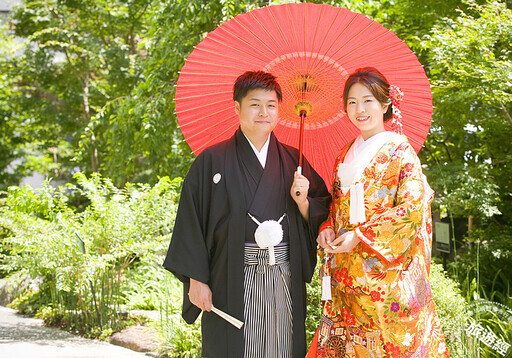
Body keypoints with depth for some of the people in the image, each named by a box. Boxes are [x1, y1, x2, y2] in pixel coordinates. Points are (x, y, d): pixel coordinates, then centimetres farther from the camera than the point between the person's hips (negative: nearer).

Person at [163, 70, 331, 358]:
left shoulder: (294, 161, 10)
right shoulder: (212, 161, 0)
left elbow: (321, 217, 12)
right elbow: (191, 223, -2)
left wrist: (303, 201, -9)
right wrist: (196, 279, -6)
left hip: (285, 279, 3)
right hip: (232, 281, -3)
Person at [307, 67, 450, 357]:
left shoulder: (399, 150, -5)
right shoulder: (347, 153, 14)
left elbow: (413, 207, -13)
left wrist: (361, 235, -16)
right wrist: (327, 228, -1)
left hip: (384, 268, -5)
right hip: (345, 273, 5)